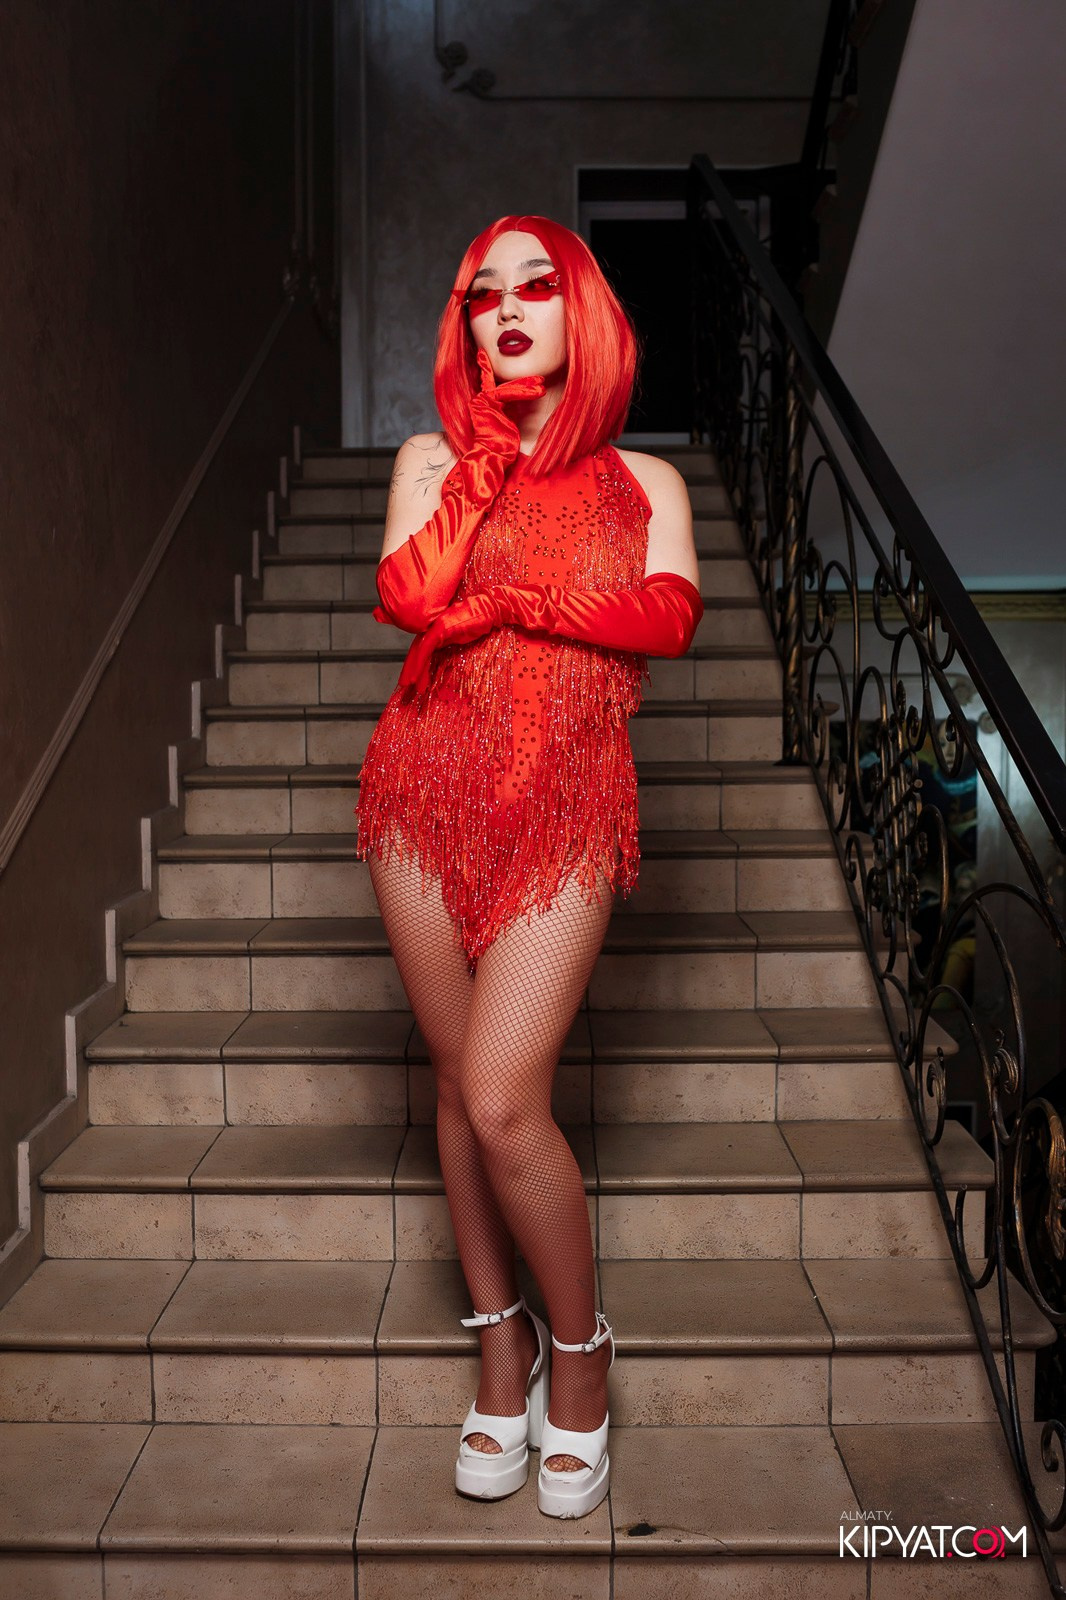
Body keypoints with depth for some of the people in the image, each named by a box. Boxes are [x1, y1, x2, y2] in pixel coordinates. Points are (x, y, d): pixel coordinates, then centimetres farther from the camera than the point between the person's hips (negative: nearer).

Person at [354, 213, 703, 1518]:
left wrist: (506, 600, -9)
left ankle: (578, 1349, 15)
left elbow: (670, 619, -9)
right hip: (429, 788, 2)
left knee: (503, 1100, -10)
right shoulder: (432, 459, 11)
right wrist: (488, 456, -4)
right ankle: (502, 1342, 27)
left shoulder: (644, 481, 10)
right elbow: (409, 597, -8)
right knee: (459, 1081, 8)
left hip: (568, 808, -2)